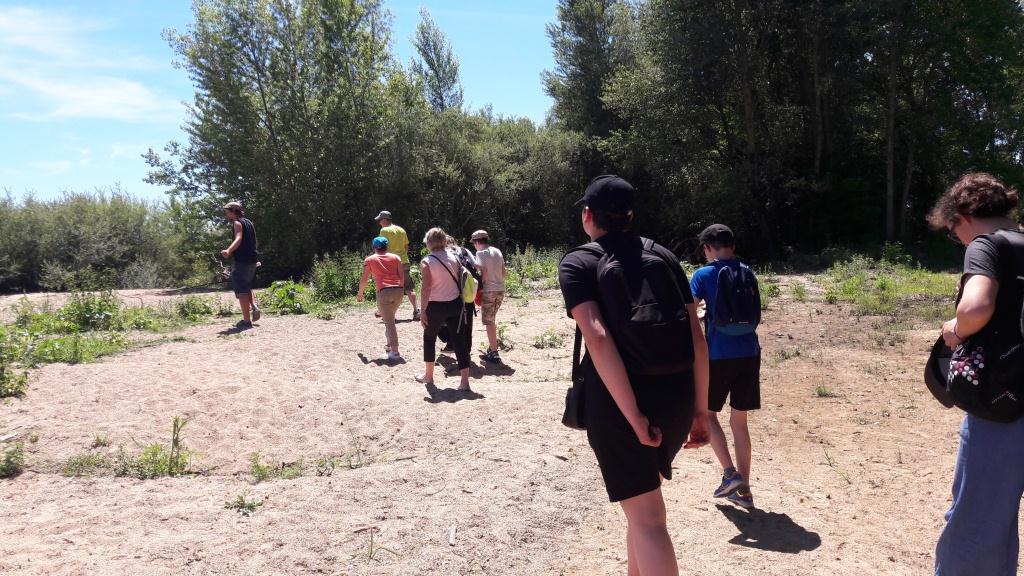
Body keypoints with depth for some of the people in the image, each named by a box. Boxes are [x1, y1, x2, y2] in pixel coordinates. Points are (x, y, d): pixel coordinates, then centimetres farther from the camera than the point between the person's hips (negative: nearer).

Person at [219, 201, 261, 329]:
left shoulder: (237, 223, -7)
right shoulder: (249, 222, 18)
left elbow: (238, 238, -27)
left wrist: (228, 251, -44)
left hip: (242, 262, -8)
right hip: (252, 261, 9)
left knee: (241, 291, -4)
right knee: (247, 287, 23)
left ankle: (246, 320, -5)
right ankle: (255, 307, 1)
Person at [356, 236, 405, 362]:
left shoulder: (369, 260, 10)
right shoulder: (395, 257, 16)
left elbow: (364, 279, 8)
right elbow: (402, 276, 7)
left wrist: (360, 294, 21)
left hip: (383, 291, -4)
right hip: (398, 290, 4)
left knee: (389, 322, -4)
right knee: (390, 319, 24)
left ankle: (395, 352, -10)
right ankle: (390, 345, 29)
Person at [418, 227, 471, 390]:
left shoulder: (427, 262, -10)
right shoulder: (453, 256, 1)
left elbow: (426, 288, -13)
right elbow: (461, 279, 2)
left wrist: (422, 311, -8)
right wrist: (462, 303, 10)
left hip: (435, 306, -3)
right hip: (455, 304, 3)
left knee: (429, 338, 19)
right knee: (459, 341, 2)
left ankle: (428, 375, 30)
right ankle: (464, 381, -2)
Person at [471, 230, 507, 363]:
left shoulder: (481, 253, -9)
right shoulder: (497, 251, 11)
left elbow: (484, 273, -15)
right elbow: (505, 272, 10)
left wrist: (479, 287, -3)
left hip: (489, 291, -7)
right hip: (500, 289, 7)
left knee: (488, 322, -1)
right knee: (491, 320, 19)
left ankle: (494, 354, -3)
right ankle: (491, 349, 24)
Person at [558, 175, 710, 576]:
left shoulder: (577, 264, -3)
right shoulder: (664, 256, 10)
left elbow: (597, 338, -19)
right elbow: (696, 336, 4)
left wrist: (633, 416, -19)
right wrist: (700, 409, 10)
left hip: (616, 403, -5)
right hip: (674, 397, 5)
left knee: (646, 517, 0)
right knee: (644, 502, 26)